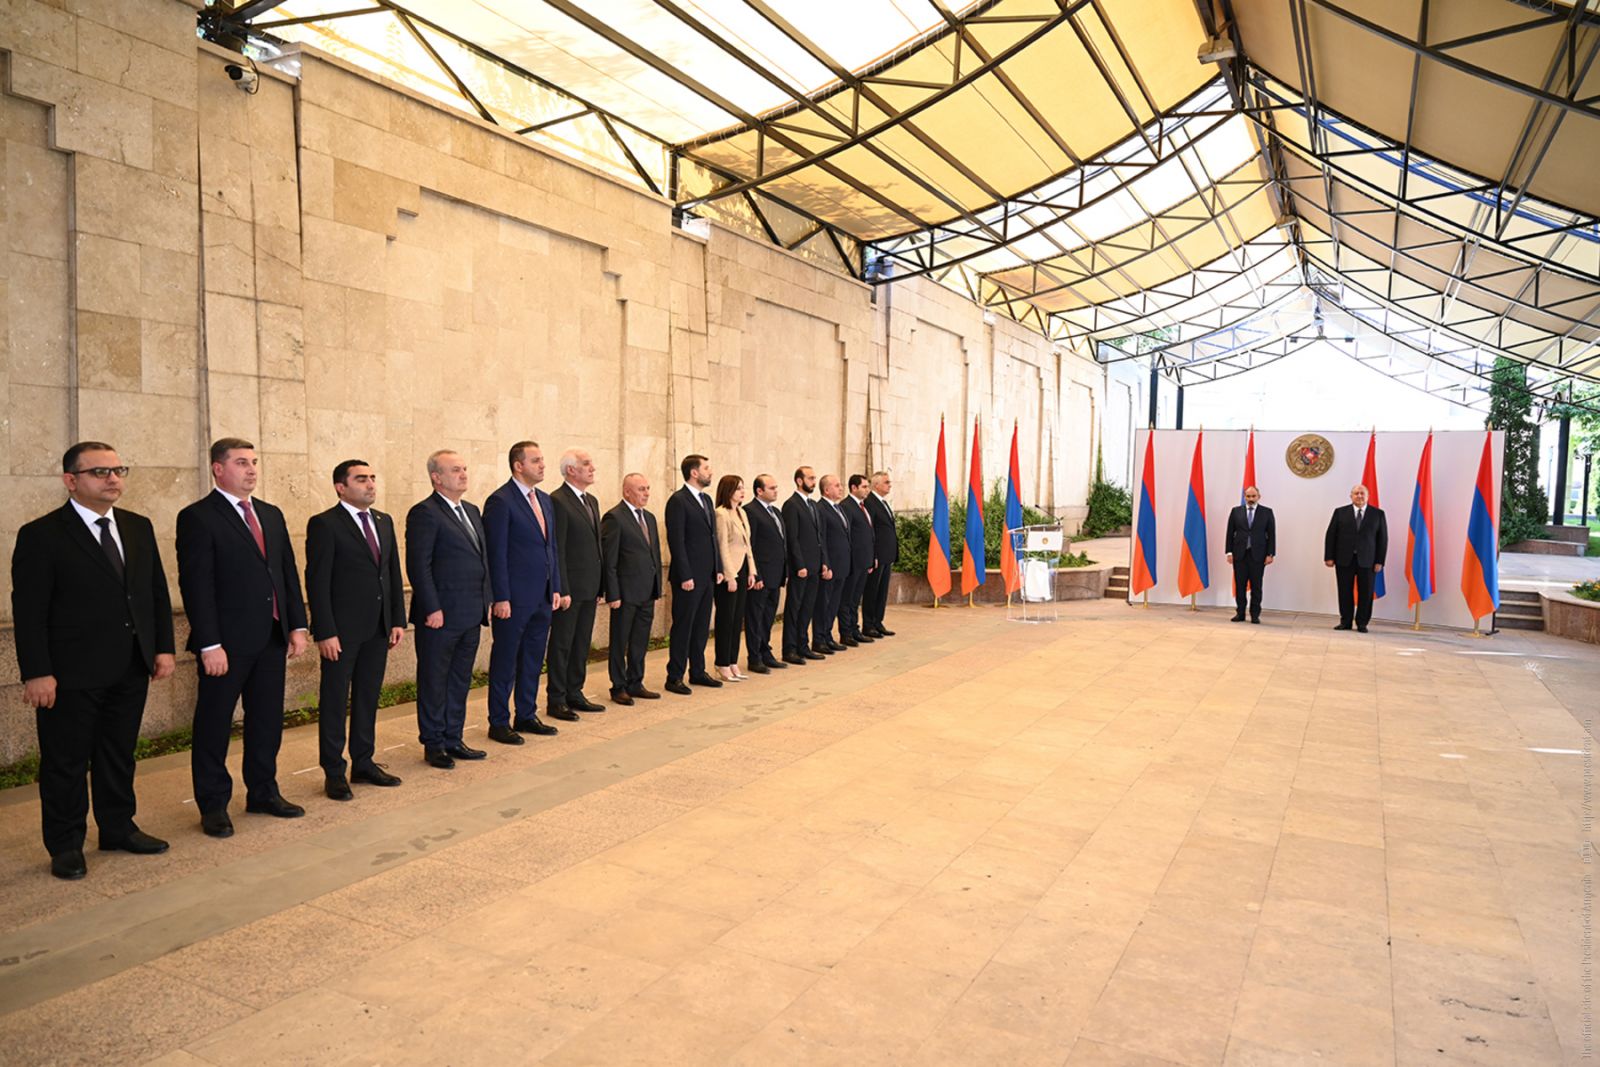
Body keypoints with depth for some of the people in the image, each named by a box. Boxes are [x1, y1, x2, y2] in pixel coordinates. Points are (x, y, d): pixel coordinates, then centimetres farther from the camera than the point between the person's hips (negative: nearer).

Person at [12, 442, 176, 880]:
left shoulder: (138, 527, 9)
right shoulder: (41, 535, -9)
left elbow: (158, 592, 12)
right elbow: (29, 611, -11)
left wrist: (163, 647, 5)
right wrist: (36, 673, -16)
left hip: (131, 670, 5)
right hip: (72, 676, -5)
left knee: (120, 756, 17)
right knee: (66, 763, 7)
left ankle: (119, 828, 31)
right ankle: (66, 846, 20)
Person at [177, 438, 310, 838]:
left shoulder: (271, 515, 12)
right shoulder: (197, 518, -8)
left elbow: (289, 573, 14)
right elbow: (196, 584, -14)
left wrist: (297, 625, 7)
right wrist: (209, 644, -18)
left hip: (271, 638, 7)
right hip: (227, 642, -6)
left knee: (267, 719, 15)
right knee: (214, 725, 7)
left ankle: (263, 793, 28)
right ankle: (213, 805, 19)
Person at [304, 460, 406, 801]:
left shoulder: (384, 522, 11)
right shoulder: (324, 524, -9)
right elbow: (317, 581, -13)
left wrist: (398, 619, 7)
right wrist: (324, 632, -17)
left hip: (378, 628, 6)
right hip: (342, 630, -6)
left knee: (368, 698, 14)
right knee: (334, 701, 5)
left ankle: (363, 764, 26)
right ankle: (334, 773, 15)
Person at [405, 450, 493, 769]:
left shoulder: (472, 511, 15)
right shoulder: (424, 513, -11)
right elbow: (418, 566, -15)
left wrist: (486, 600, 13)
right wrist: (432, 609, -19)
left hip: (471, 615, 8)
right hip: (441, 616, -8)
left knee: (460, 681, 15)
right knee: (434, 682, 5)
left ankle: (453, 739, 25)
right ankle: (433, 744, 16)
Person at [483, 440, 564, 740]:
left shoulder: (545, 500, 13)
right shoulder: (500, 501, -11)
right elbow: (496, 553, -14)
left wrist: (556, 588, 12)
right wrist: (501, 598, -16)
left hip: (542, 597, 8)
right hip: (514, 598, -7)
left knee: (533, 660, 15)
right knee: (505, 661, 4)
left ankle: (526, 716, 26)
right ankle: (499, 723, 14)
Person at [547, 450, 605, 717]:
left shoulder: (591, 501, 15)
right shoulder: (558, 501, -12)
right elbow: (557, 550, -16)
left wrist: (601, 587, 15)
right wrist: (562, 591, -18)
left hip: (589, 588, 8)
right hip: (570, 588, -8)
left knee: (582, 644, 14)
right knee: (562, 644, 2)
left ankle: (574, 693, 24)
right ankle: (557, 699, 11)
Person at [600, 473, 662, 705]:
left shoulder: (649, 518, 15)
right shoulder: (614, 517, -10)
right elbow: (608, 560, -13)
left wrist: (657, 588, 12)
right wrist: (613, 594, -16)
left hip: (647, 592, 7)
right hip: (626, 592, -7)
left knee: (640, 642, 14)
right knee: (620, 642, 5)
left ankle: (635, 684, 25)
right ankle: (618, 688, 15)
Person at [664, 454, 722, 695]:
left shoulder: (707, 500, 15)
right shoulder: (678, 501, -11)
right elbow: (676, 541, -15)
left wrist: (717, 568, 11)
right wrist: (685, 576, -18)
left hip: (707, 575, 8)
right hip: (689, 577, -8)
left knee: (701, 626, 13)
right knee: (683, 627, -1)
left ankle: (697, 671, 23)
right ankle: (674, 677, 8)